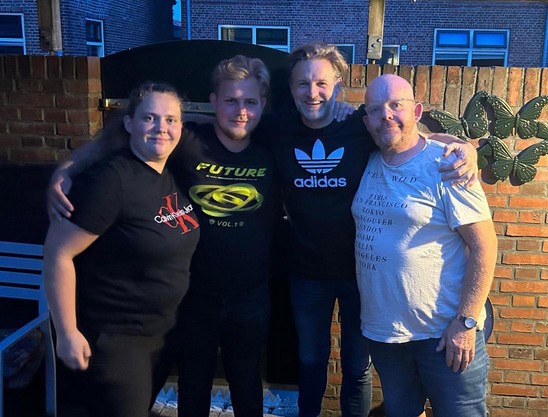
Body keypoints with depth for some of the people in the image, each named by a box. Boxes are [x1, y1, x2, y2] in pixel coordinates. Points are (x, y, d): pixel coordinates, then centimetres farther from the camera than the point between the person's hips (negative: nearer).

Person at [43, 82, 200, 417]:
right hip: (110, 337, -7)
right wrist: (67, 333, -18)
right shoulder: (109, 179, -22)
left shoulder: (174, 175, 1)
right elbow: (57, 253, -21)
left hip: (161, 331, 8)